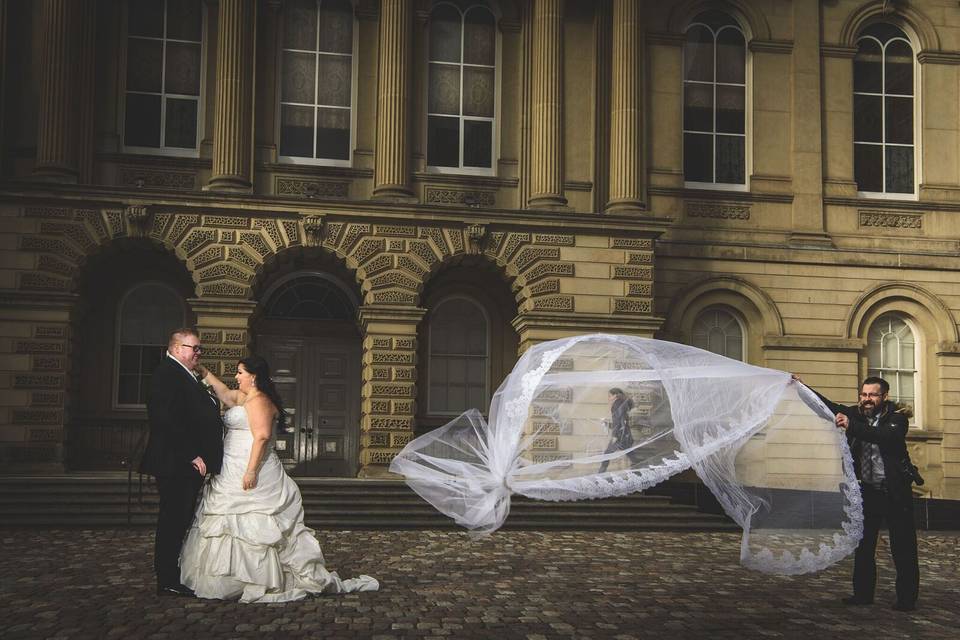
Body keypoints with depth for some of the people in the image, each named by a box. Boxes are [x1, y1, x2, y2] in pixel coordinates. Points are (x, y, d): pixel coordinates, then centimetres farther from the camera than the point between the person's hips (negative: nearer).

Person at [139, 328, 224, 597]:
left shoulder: (186, 377, 19)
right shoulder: (167, 374, -13)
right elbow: (166, 421, -22)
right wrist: (192, 456, -21)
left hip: (187, 464, 10)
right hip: (175, 464, -10)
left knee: (178, 521, 14)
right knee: (173, 521, -5)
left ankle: (172, 577, 22)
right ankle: (167, 582, 2)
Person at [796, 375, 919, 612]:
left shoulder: (896, 416, -12)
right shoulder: (855, 414, 3)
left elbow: (887, 436, -31)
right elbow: (828, 406, 7)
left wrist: (852, 426, -41)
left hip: (895, 492, -5)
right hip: (868, 490, 5)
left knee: (903, 548, 0)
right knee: (863, 545, 10)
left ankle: (907, 598, 8)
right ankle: (863, 594, 19)